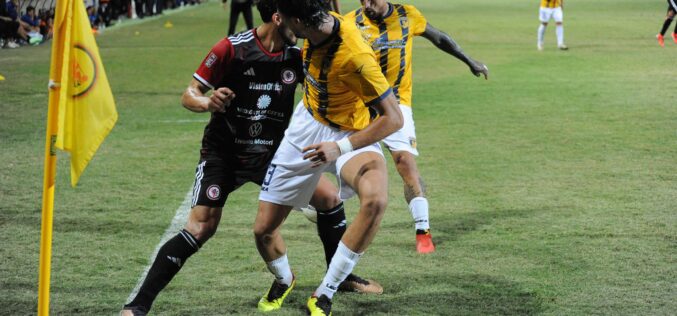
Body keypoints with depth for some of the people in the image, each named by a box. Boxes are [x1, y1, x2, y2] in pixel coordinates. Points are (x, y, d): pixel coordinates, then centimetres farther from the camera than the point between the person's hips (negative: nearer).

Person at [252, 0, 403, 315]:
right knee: (263, 229, 5)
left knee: (375, 200, -38)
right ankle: (283, 280, 42)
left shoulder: (355, 55, -33)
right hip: (306, 124, 6)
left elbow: (393, 118, -28)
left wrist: (342, 147, -33)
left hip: (350, 136, -6)